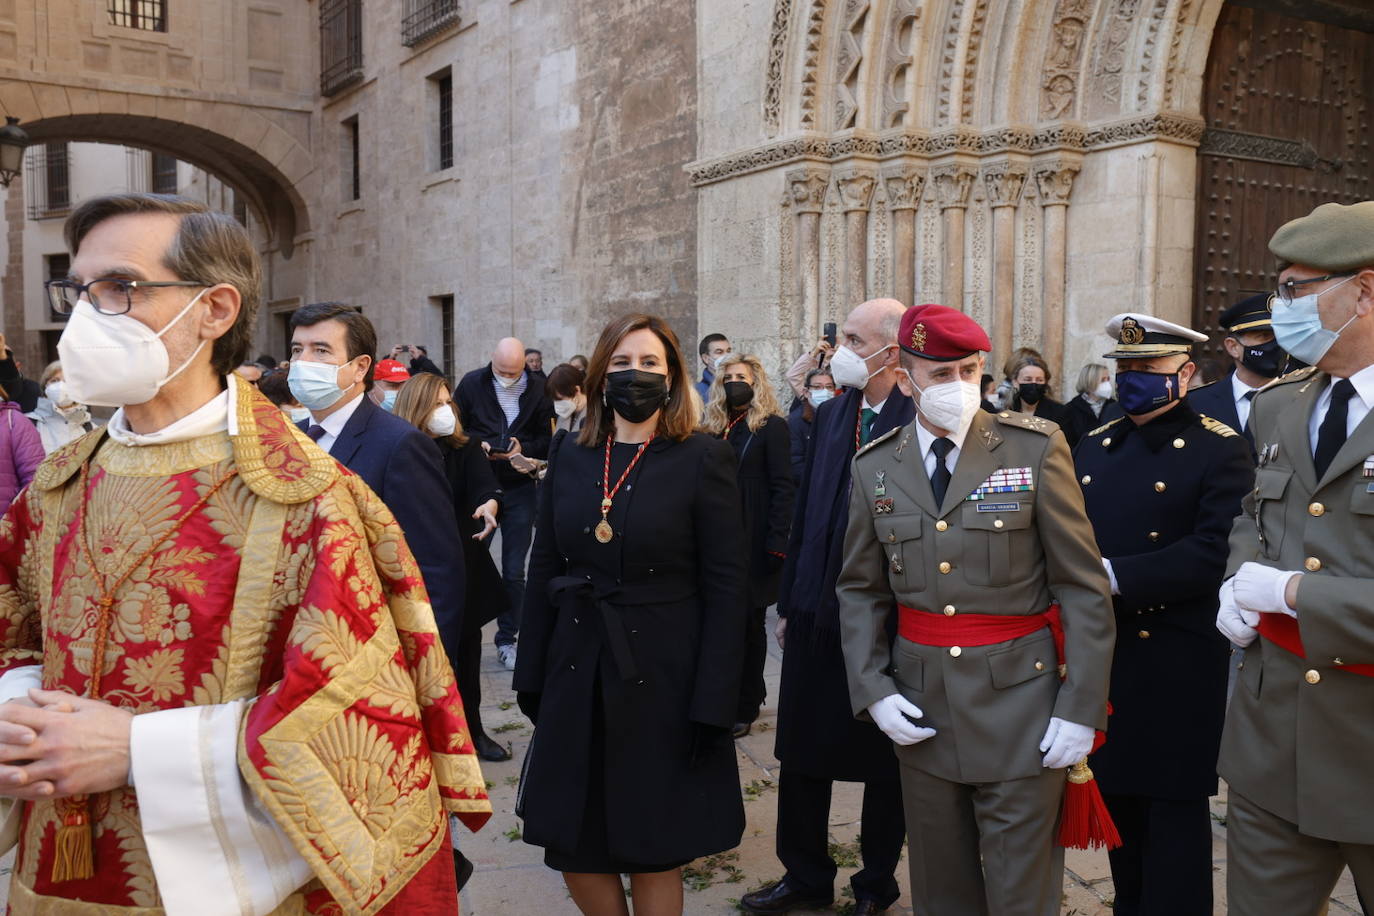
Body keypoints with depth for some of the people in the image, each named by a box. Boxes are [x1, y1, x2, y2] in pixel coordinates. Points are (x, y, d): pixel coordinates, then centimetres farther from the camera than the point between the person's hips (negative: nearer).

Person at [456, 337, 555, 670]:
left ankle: (507, 638, 18)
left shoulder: (538, 392, -2)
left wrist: (524, 448, -16)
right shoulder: (472, 384, -3)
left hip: (519, 487, 0)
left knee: (514, 571, 5)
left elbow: (546, 441, 3)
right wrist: (479, 446, -15)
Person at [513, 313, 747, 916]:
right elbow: (544, 569, 8)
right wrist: (532, 675, 5)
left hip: (663, 680, -4)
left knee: (655, 853, 10)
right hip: (576, 677, 4)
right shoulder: (570, 455, 5)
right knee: (573, 847, 12)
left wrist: (712, 703, -13)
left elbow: (726, 590, -9)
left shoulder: (704, 459, -7)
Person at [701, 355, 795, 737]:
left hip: (754, 544, -5)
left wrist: (777, 543, -17)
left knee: (749, 623, 2)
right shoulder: (716, 429, 12)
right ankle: (752, 693, 26)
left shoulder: (771, 427, -5)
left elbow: (783, 487, -11)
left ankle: (745, 708, 13)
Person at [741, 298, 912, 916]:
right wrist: (788, 603, 10)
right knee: (801, 755, 14)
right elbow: (805, 513, 9)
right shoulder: (830, 415, 6)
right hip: (816, 613, 6)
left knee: (884, 761, 13)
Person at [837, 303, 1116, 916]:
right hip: (920, 709, 3)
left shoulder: (1036, 447, -6)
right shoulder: (875, 468, 3)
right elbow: (860, 591, 9)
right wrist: (872, 691, -3)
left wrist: (1081, 707, -9)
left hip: (1020, 704, -3)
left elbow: (1085, 588, -5)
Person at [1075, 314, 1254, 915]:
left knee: (1173, 807, 5)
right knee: (1116, 797, 17)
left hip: (1178, 668, -6)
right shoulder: (1094, 447, 11)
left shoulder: (1221, 450, -8)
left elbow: (1215, 553, -20)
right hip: (1100, 655, 6)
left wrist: (1113, 575, -24)